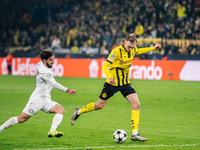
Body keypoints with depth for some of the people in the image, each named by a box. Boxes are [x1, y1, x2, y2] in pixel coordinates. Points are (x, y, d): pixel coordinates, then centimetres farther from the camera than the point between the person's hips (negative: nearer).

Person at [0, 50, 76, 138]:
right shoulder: (43, 71, -20)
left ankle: (52, 131, -30)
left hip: (46, 100, 9)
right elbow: (54, 84, -29)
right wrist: (67, 90, -32)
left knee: (61, 110, -14)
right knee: (22, 119, -5)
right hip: (37, 99, -9)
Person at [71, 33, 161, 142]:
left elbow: (138, 51, 25)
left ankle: (135, 134, -12)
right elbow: (105, 66, -20)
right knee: (99, 105, 7)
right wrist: (109, 77, -38)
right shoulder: (117, 51, -20)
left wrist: (153, 48, 20)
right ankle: (78, 112, 34)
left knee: (136, 104, -13)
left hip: (125, 83, 5)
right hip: (112, 83, -5)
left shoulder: (133, 50, -1)